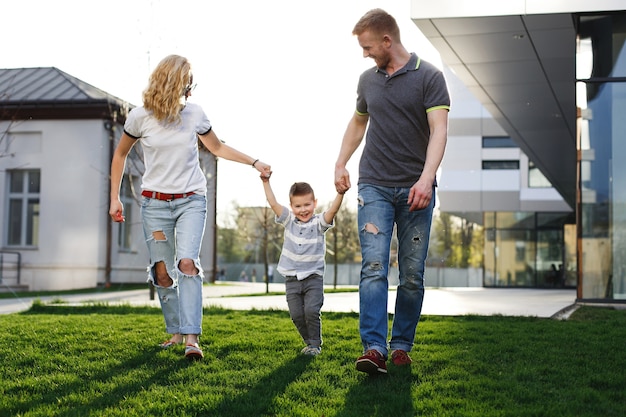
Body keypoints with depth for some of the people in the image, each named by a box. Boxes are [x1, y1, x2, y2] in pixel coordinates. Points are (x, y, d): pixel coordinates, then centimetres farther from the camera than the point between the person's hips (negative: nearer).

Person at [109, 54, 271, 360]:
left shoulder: (195, 114, -1)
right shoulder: (140, 117, -5)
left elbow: (217, 147, 15)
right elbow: (120, 155, 10)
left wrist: (254, 162, 10)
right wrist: (115, 198, 6)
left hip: (191, 201, 0)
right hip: (155, 202, 0)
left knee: (187, 263, -17)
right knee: (162, 271, 2)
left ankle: (191, 338, -22)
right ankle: (175, 332, 18)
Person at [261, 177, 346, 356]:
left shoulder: (319, 223, -4)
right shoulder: (289, 220, 5)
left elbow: (333, 210, -21)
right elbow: (273, 203, -2)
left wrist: (340, 193, -36)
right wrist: (266, 182, -7)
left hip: (314, 276, -3)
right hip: (292, 279, 3)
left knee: (312, 311, -15)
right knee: (296, 315, 1)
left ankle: (315, 344, 1)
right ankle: (309, 342, 20)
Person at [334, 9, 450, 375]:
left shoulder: (429, 77, -4)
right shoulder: (368, 79, 12)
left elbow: (439, 129, -14)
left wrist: (426, 178, -27)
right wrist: (340, 163, 19)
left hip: (415, 190, -3)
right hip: (374, 186, 3)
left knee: (412, 274, 3)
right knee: (374, 266, -11)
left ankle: (401, 346, 14)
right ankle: (374, 348, -16)